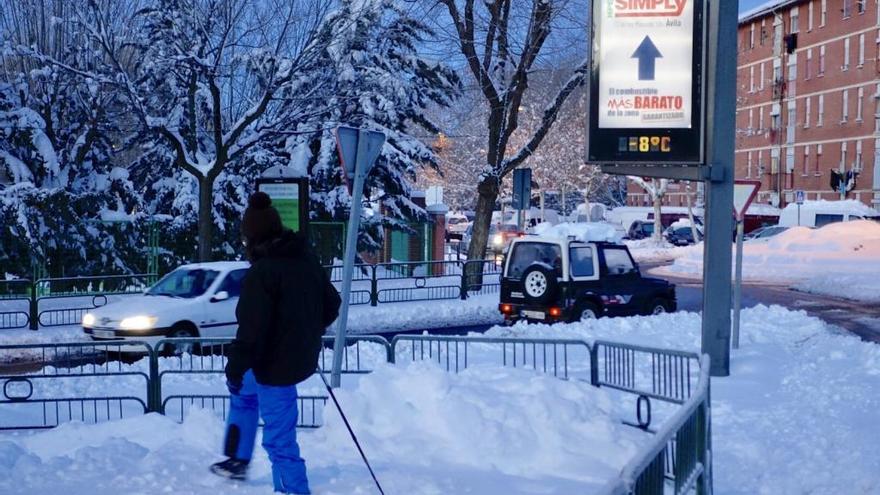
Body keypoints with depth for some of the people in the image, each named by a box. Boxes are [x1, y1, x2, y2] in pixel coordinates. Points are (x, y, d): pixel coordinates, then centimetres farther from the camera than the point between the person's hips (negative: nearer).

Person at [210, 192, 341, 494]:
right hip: (302, 355, 10)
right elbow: (332, 304, 12)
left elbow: (251, 329, -24)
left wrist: (235, 367, -13)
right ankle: (238, 461, 42)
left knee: (279, 436, 1)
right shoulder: (307, 260, 1)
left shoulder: (261, 273, -23)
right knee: (243, 390, 31)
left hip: (276, 365, -9)